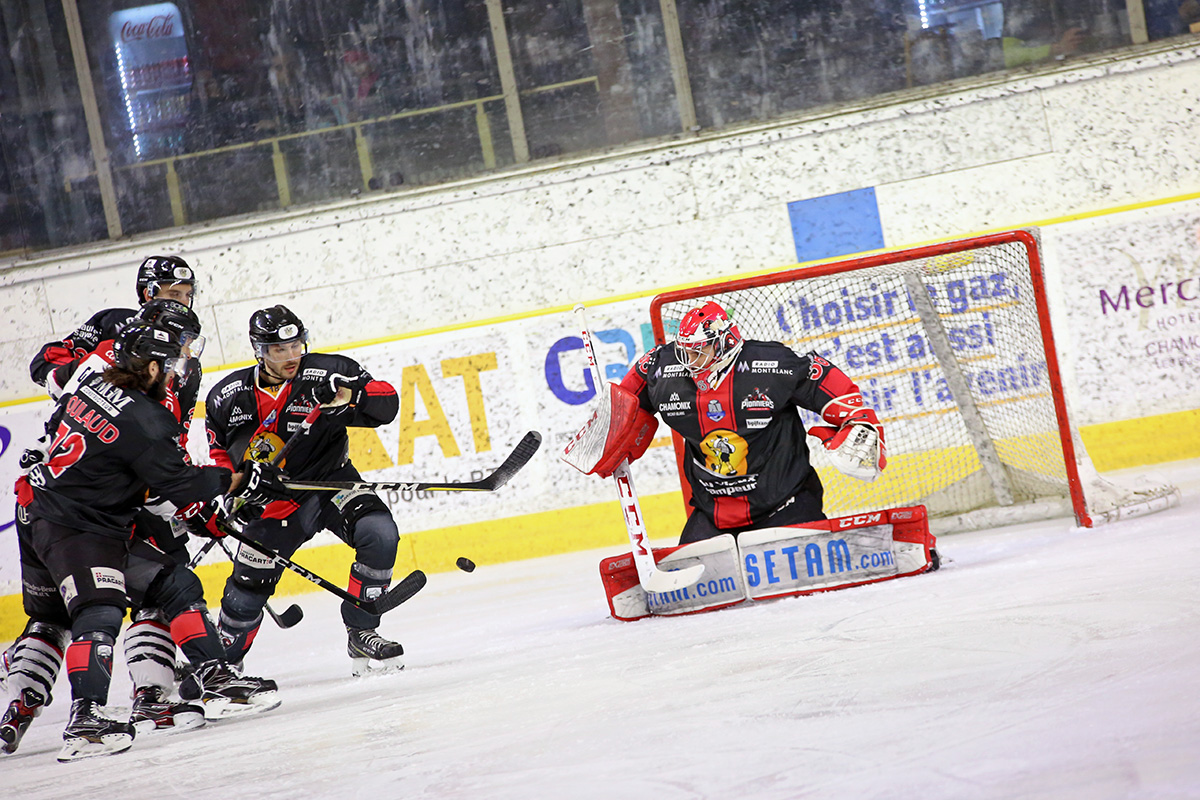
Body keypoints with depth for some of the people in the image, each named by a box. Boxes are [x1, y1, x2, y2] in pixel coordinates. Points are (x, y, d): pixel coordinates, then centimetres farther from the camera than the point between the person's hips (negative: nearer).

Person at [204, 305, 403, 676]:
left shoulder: (326, 371, -16)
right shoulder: (229, 396, -8)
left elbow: (387, 403, -22)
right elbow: (218, 445, 11)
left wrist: (350, 395, -40)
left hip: (332, 480, -1)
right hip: (276, 500, 1)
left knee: (379, 534, -26)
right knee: (249, 584, -1)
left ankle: (361, 635, -12)